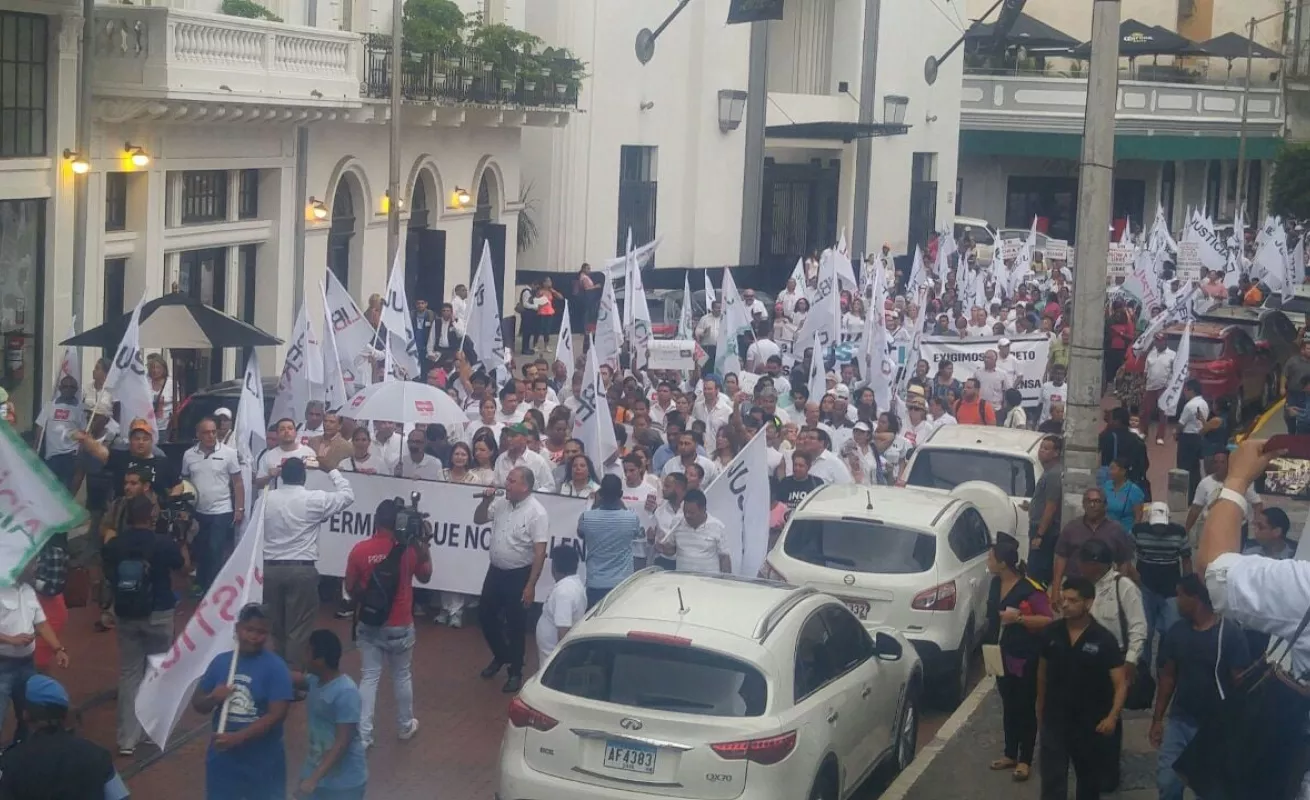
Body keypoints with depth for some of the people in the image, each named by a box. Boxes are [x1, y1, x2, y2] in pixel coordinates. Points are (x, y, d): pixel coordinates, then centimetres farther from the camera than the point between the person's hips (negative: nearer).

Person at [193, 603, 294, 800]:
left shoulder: (276, 667, -12)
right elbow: (197, 704, 9)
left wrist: (238, 737, -24)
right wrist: (213, 698, -15)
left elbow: (277, 714, -18)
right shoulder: (221, 662, 1)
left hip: (263, 761, -4)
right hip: (223, 758, 4)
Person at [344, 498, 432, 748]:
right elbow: (425, 577, 8)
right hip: (400, 627, 0)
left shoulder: (360, 550, -11)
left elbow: (350, 587, -1)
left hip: (369, 625, 0)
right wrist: (425, 546, 13)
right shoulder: (409, 549, -11)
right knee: (402, 676, 17)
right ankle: (406, 726, 32)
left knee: (368, 678, 5)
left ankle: (363, 735, 1)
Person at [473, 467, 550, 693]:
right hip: (495, 571, 7)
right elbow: (478, 520, 14)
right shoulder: (501, 503, 1)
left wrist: (531, 585, -20)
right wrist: (486, 501, -7)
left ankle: (516, 672, 20)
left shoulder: (536, 513, -19)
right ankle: (500, 656, 40)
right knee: (485, 616, 16)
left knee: (515, 625, 4)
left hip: (519, 575, -7)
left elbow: (540, 552, -19)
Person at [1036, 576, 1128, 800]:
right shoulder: (1051, 632, -4)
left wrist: (1112, 716, -27)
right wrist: (1040, 709, 16)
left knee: (1090, 780, 18)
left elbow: (1120, 683, -13)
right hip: (1055, 719, 1)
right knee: (1052, 781, -6)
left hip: (1091, 722, -1)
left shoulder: (1104, 639, -13)